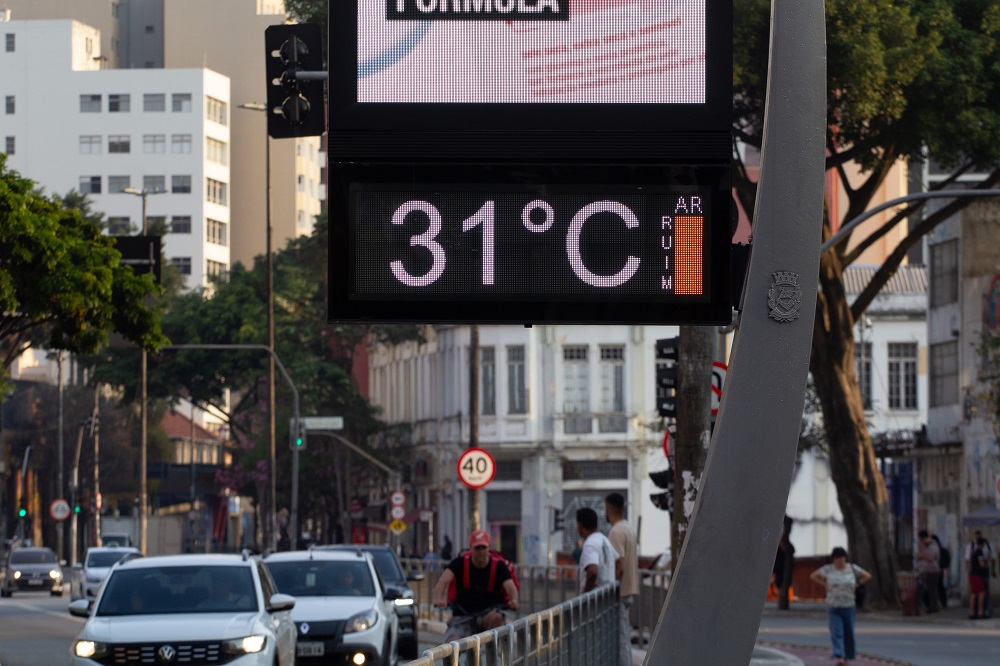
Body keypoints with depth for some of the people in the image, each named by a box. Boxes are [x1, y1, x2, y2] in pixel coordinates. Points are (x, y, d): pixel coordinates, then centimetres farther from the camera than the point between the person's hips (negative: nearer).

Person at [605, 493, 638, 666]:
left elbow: (619, 566, -22)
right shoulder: (628, 529, 13)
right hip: (630, 590, 9)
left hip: (620, 592, -9)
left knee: (621, 638, -7)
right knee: (624, 636, 14)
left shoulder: (616, 532, -17)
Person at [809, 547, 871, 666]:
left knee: (849, 633, 7)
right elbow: (813, 576, 5)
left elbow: (867, 576, 11)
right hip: (833, 607, -2)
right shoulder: (828, 569, -1)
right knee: (836, 632, -13)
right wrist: (825, 585, -1)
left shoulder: (852, 568, 3)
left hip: (849, 607, 2)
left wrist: (856, 585, 3)